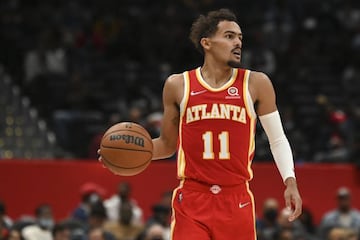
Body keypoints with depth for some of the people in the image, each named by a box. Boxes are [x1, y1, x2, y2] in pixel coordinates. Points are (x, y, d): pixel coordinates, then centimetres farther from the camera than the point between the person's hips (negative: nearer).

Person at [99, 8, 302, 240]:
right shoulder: (178, 86, 4)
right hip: (192, 201, 0)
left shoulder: (255, 84, 3)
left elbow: (278, 139, 8)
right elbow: (168, 144, 15)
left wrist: (290, 181, -5)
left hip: (237, 201, 1)